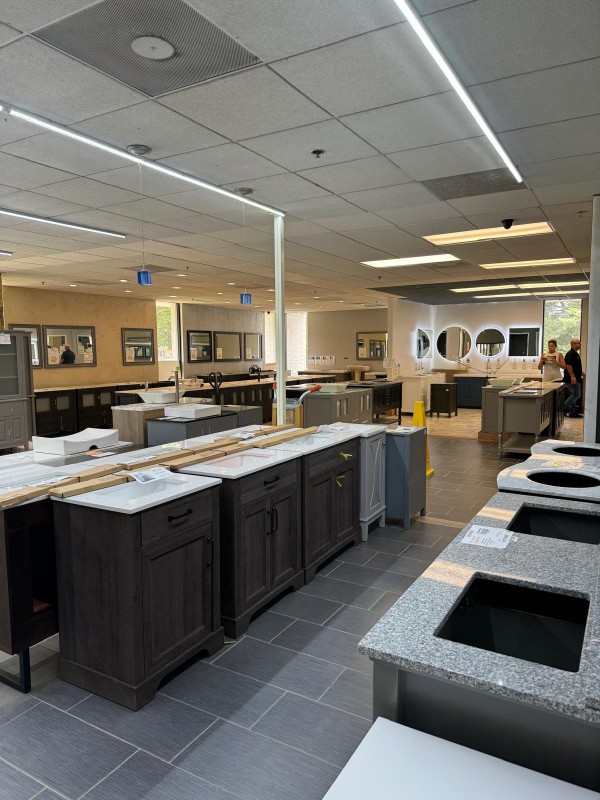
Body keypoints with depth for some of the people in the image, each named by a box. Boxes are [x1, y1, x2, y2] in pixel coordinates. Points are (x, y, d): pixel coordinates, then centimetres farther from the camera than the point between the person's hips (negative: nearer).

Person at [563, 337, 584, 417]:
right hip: (572, 379, -10)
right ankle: (564, 407, -5)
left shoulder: (576, 354, 18)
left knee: (573, 395, 11)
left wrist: (582, 373, 29)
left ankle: (573, 412, 14)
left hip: (576, 378, 11)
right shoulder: (570, 354, -14)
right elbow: (568, 365, -23)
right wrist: (572, 376, -27)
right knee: (577, 395, -10)